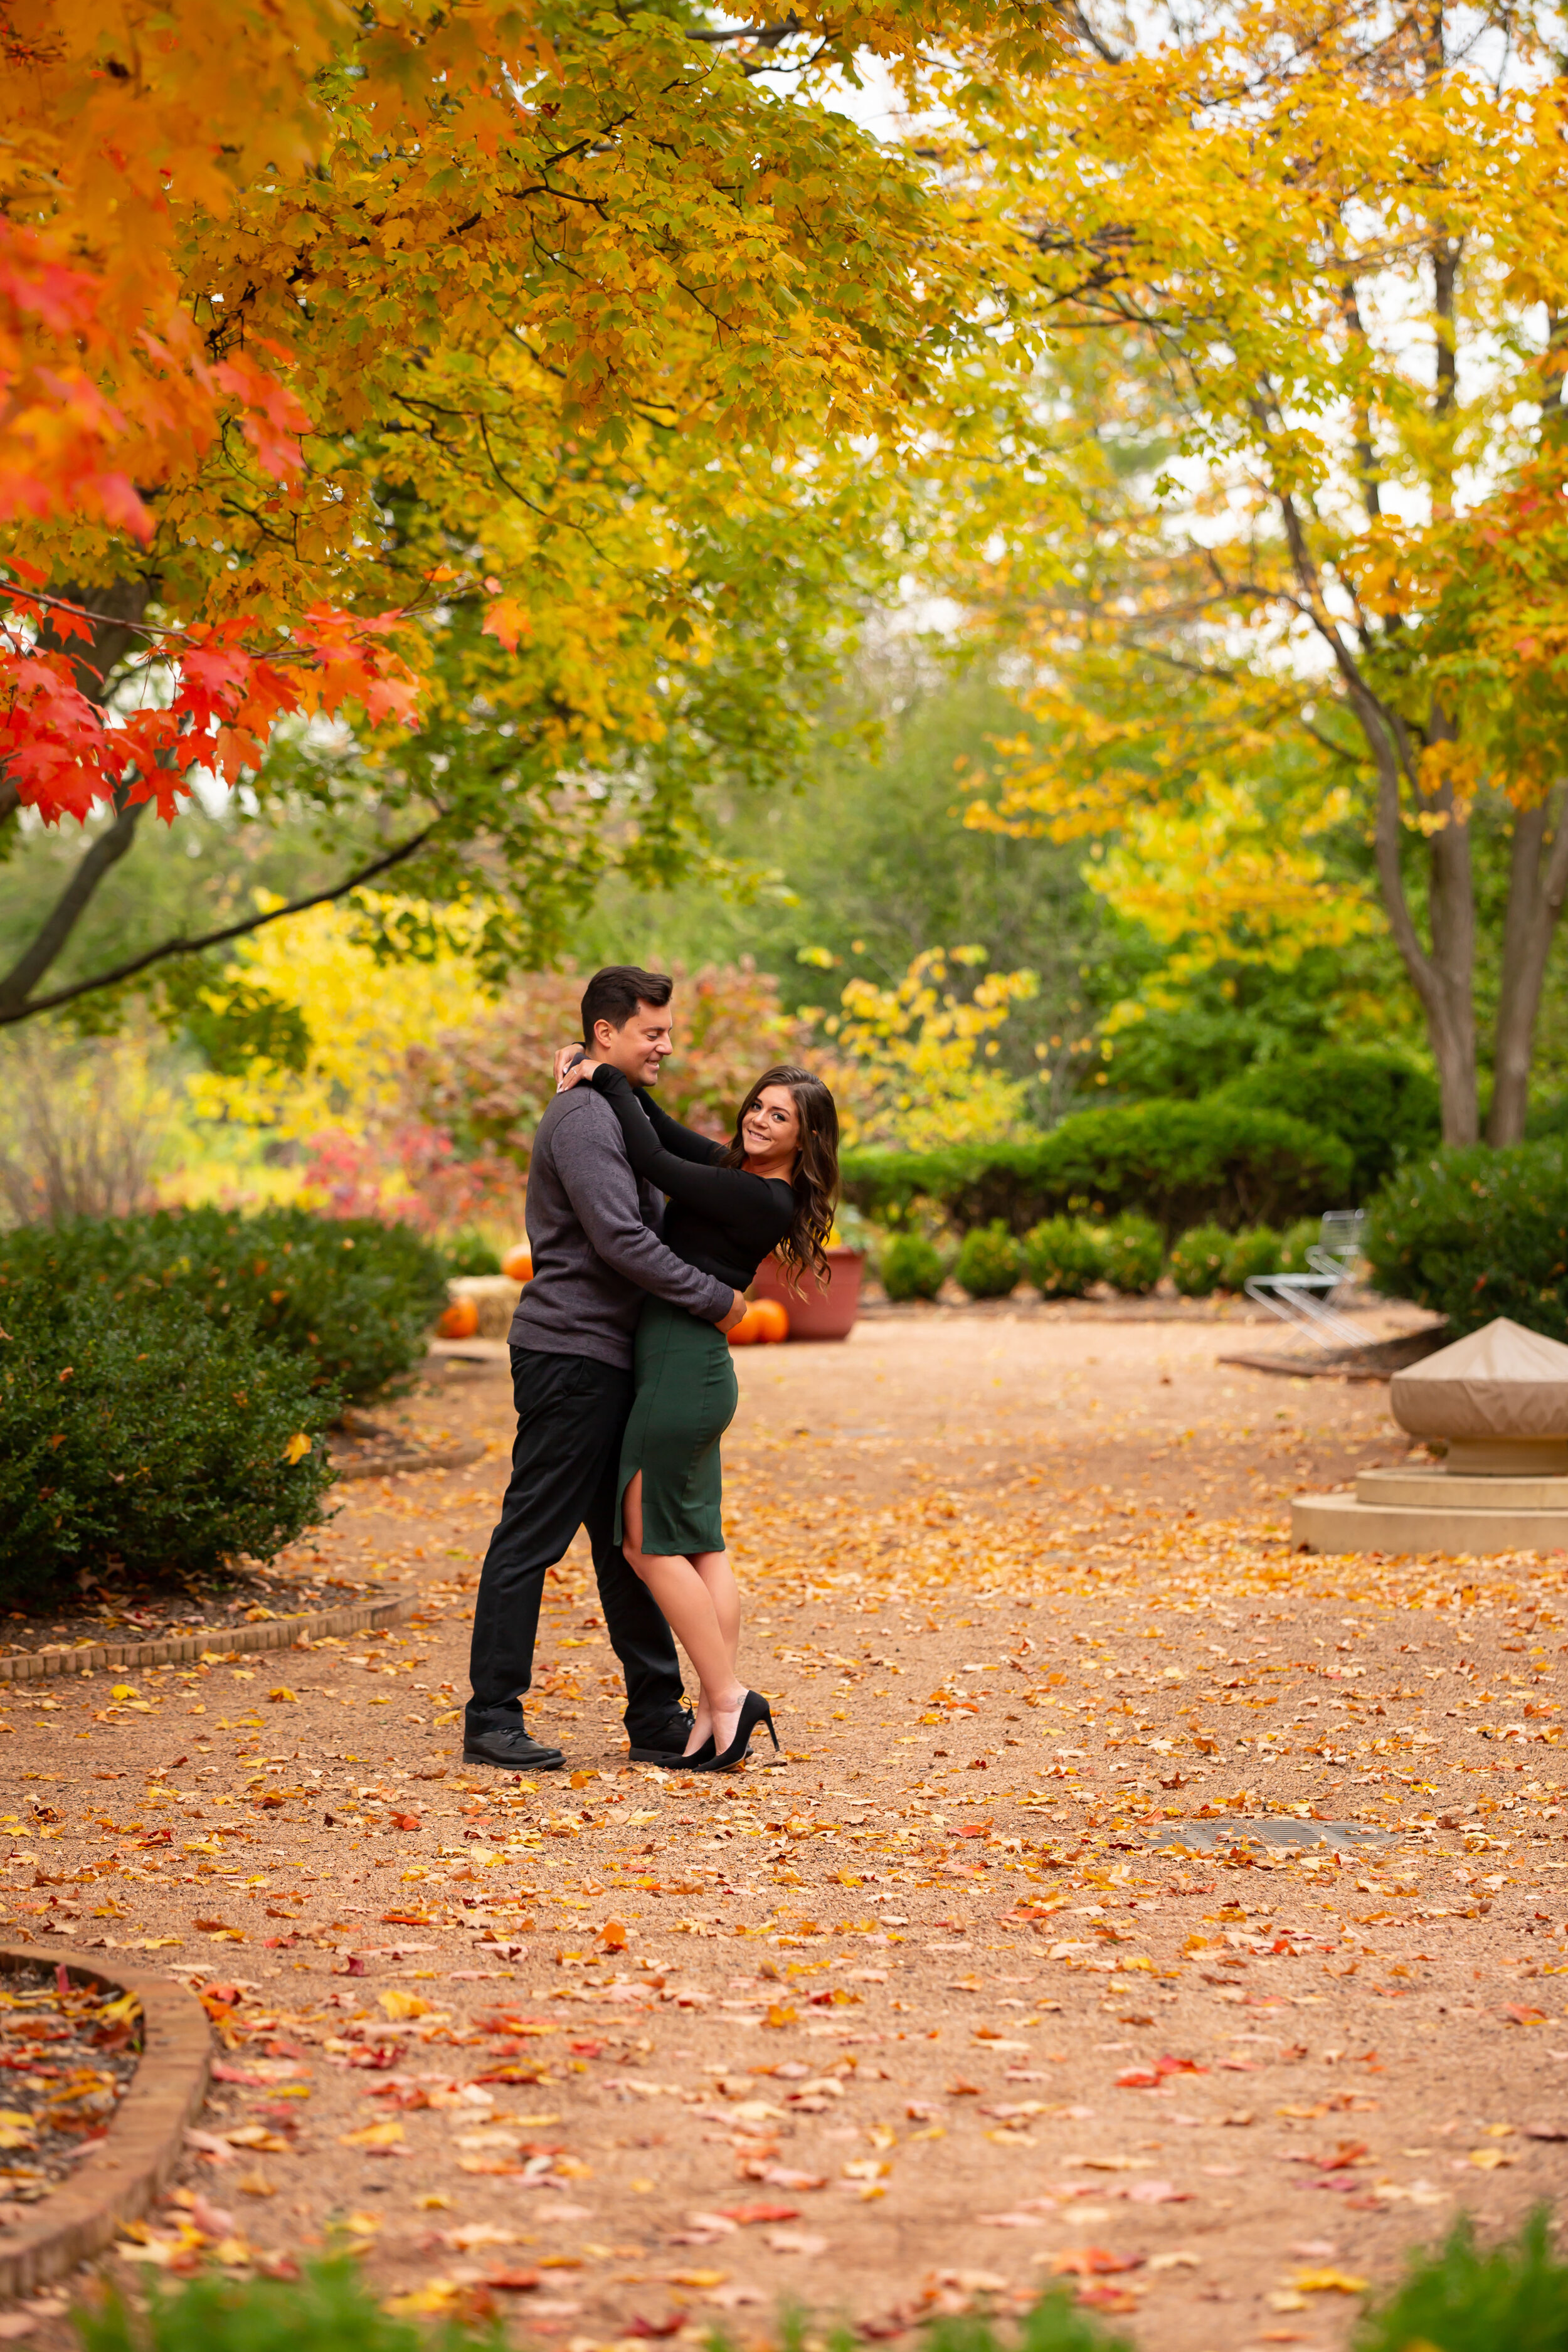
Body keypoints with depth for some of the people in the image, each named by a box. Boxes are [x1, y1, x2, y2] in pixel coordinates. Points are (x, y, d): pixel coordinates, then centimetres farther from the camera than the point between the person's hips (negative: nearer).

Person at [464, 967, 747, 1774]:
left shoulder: (616, 1115, 20)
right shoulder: (583, 1118, -14)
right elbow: (622, 1241, -22)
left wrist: (713, 1289, 15)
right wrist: (715, 1299, -14)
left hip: (606, 1359, 11)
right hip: (570, 1353, -11)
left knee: (626, 1540, 12)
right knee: (531, 1538, -5)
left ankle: (658, 1720, 16)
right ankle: (491, 1721, -1)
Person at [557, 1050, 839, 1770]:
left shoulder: (761, 1199, -16)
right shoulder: (736, 1170, 11)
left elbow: (653, 1161, -18)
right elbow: (664, 1131, 21)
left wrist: (608, 1081, -6)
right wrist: (600, 1071, 8)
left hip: (683, 1366, -10)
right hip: (688, 1366, 10)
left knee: (653, 1543, -4)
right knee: (701, 1546, 7)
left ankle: (726, 1698, -4)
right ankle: (717, 1712, 7)